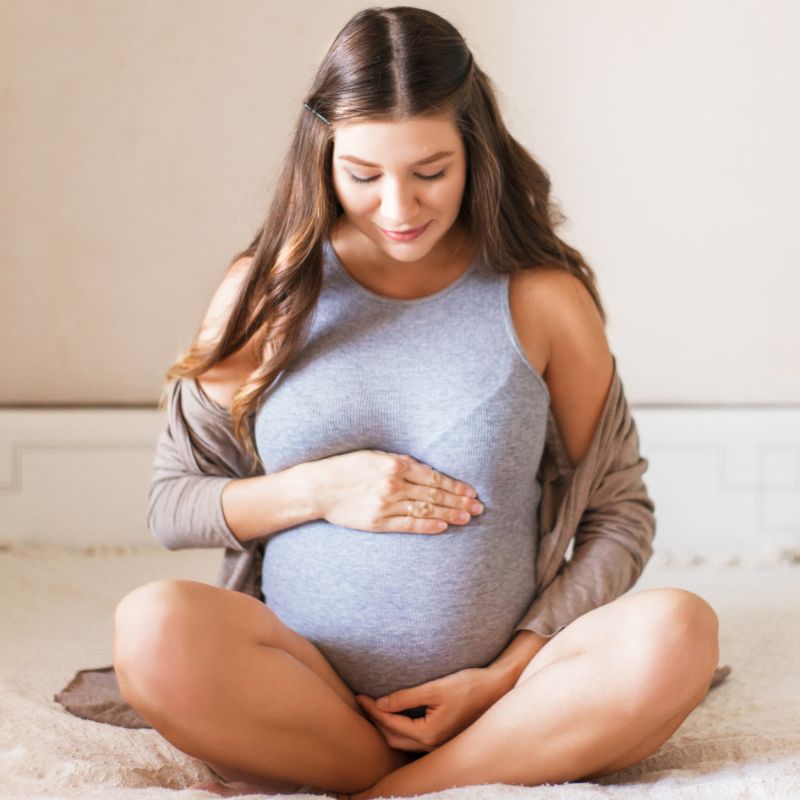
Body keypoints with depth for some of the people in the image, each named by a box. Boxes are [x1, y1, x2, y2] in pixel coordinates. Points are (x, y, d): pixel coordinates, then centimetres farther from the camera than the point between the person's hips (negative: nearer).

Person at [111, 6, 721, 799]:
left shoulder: (543, 298, 4)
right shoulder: (266, 291, 6)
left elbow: (618, 512, 6)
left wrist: (503, 679, -6)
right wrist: (316, 490, -10)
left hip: (500, 697, 0)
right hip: (307, 696, 0)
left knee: (676, 632, -29)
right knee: (154, 626, -31)